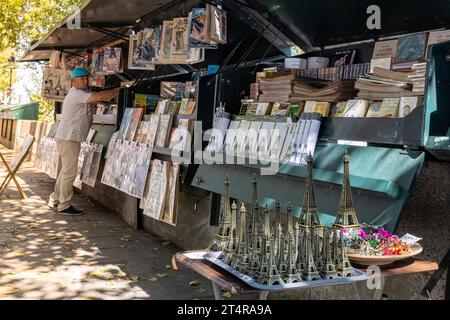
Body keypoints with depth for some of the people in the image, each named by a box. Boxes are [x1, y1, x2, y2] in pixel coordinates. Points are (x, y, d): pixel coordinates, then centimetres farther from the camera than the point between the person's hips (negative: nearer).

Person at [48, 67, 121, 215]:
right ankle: (64, 205, -1)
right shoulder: (76, 94, -16)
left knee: (66, 170, 18)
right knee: (69, 172, -7)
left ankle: (55, 199, 28)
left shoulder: (81, 95, 18)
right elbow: (99, 96, -27)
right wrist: (119, 90, -23)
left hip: (72, 138, 10)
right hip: (68, 138, -10)